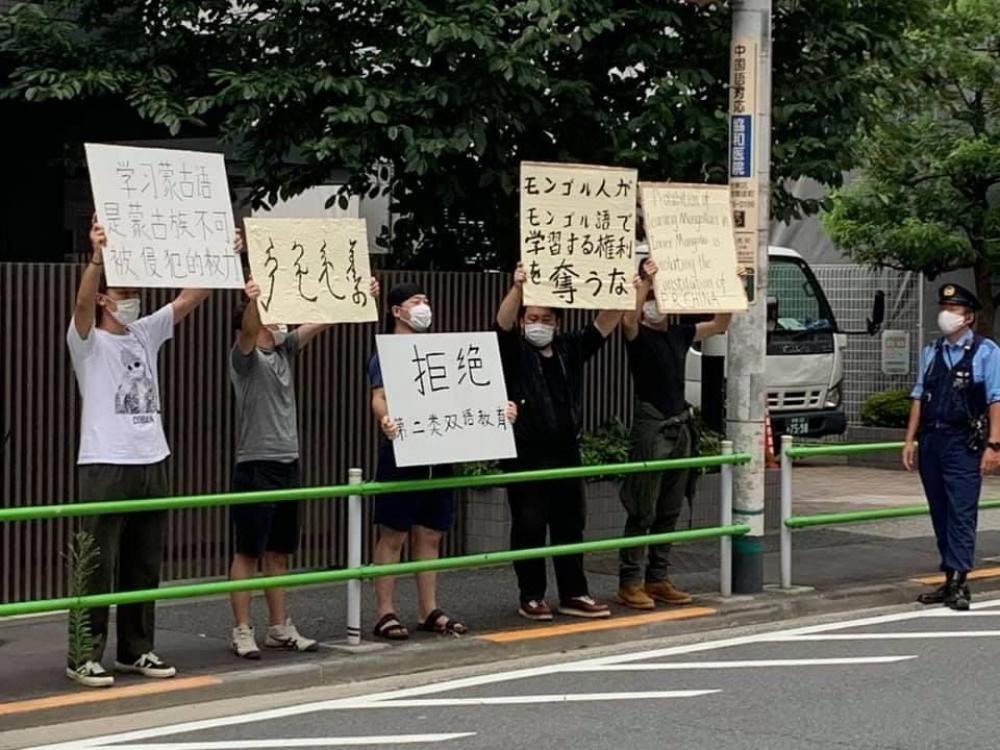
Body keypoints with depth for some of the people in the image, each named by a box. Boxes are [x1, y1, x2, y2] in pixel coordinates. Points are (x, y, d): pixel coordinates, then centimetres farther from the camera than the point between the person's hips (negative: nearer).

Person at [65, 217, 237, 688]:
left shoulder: (146, 334, 13)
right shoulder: (88, 341, -4)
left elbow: (191, 298, 9)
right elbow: (82, 302, -24)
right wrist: (97, 256, -41)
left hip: (152, 463, 7)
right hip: (106, 466, -7)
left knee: (144, 567, 12)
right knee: (98, 568, -4)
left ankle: (136, 650, 20)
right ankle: (84, 657, 1)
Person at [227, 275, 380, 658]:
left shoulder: (284, 348, 12)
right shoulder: (243, 356, -8)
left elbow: (321, 322, 7)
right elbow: (248, 330, -29)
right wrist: (253, 302, -50)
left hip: (288, 465, 7)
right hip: (256, 466, -7)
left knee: (279, 553, 12)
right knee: (248, 552, -2)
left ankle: (280, 628, 17)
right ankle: (242, 631, 3)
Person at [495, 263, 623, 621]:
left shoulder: (570, 349, 11)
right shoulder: (515, 351, -2)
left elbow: (605, 323, 5)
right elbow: (503, 322, -21)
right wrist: (517, 288, -39)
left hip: (566, 451, 5)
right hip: (526, 454, -5)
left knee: (570, 525, 10)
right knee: (529, 528, 0)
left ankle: (573, 595, 17)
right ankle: (531, 597, 8)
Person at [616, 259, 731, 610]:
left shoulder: (680, 334, 13)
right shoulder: (638, 337, -5)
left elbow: (719, 324, 17)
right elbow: (628, 320, -28)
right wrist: (645, 281, -32)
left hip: (680, 426, 7)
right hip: (650, 426, -7)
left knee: (669, 512, 10)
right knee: (643, 512, -5)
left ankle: (658, 579, 17)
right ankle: (629, 582, -1)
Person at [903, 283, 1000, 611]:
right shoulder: (931, 352, 15)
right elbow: (918, 396, 15)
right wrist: (910, 439, 9)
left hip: (963, 443, -6)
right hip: (930, 441, 6)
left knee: (961, 512, -9)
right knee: (939, 513, 9)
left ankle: (959, 583, -11)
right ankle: (949, 581, 16)